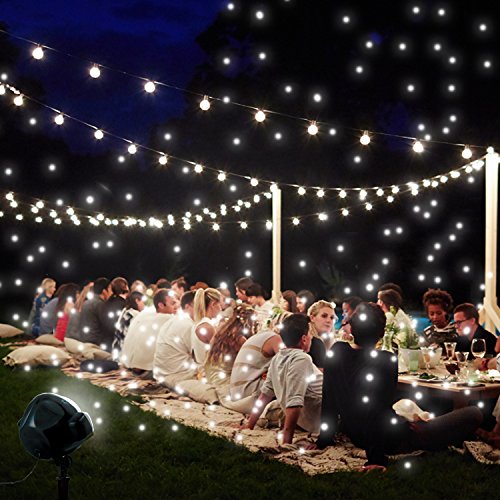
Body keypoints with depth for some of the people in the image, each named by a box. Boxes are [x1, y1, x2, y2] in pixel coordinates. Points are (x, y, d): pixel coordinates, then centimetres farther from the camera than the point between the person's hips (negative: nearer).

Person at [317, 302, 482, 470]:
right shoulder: (386, 361, -22)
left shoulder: (336, 352, -6)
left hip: (354, 437, 7)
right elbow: (380, 410, -24)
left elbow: (328, 400, 1)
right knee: (474, 413, -6)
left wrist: (324, 440, 11)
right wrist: (376, 458, -22)